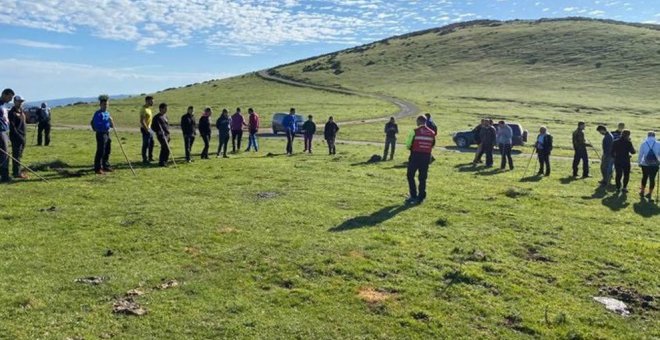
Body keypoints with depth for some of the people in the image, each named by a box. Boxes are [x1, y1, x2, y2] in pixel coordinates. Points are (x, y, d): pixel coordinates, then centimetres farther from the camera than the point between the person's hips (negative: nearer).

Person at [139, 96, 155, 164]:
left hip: (149, 128, 10)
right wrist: (146, 129, -22)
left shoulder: (149, 108, 14)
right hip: (145, 129, -10)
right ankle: (144, 159, 1)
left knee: (151, 143, 15)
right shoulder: (144, 109, -16)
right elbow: (142, 121, -22)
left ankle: (150, 157, 26)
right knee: (146, 144, -5)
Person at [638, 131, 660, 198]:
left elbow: (640, 154, 0)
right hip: (654, 164, -1)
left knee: (644, 177, 17)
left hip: (645, 164, 1)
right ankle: (650, 194, 9)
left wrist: (639, 162, 11)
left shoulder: (644, 143, -3)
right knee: (652, 178, 5)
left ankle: (642, 191, 26)